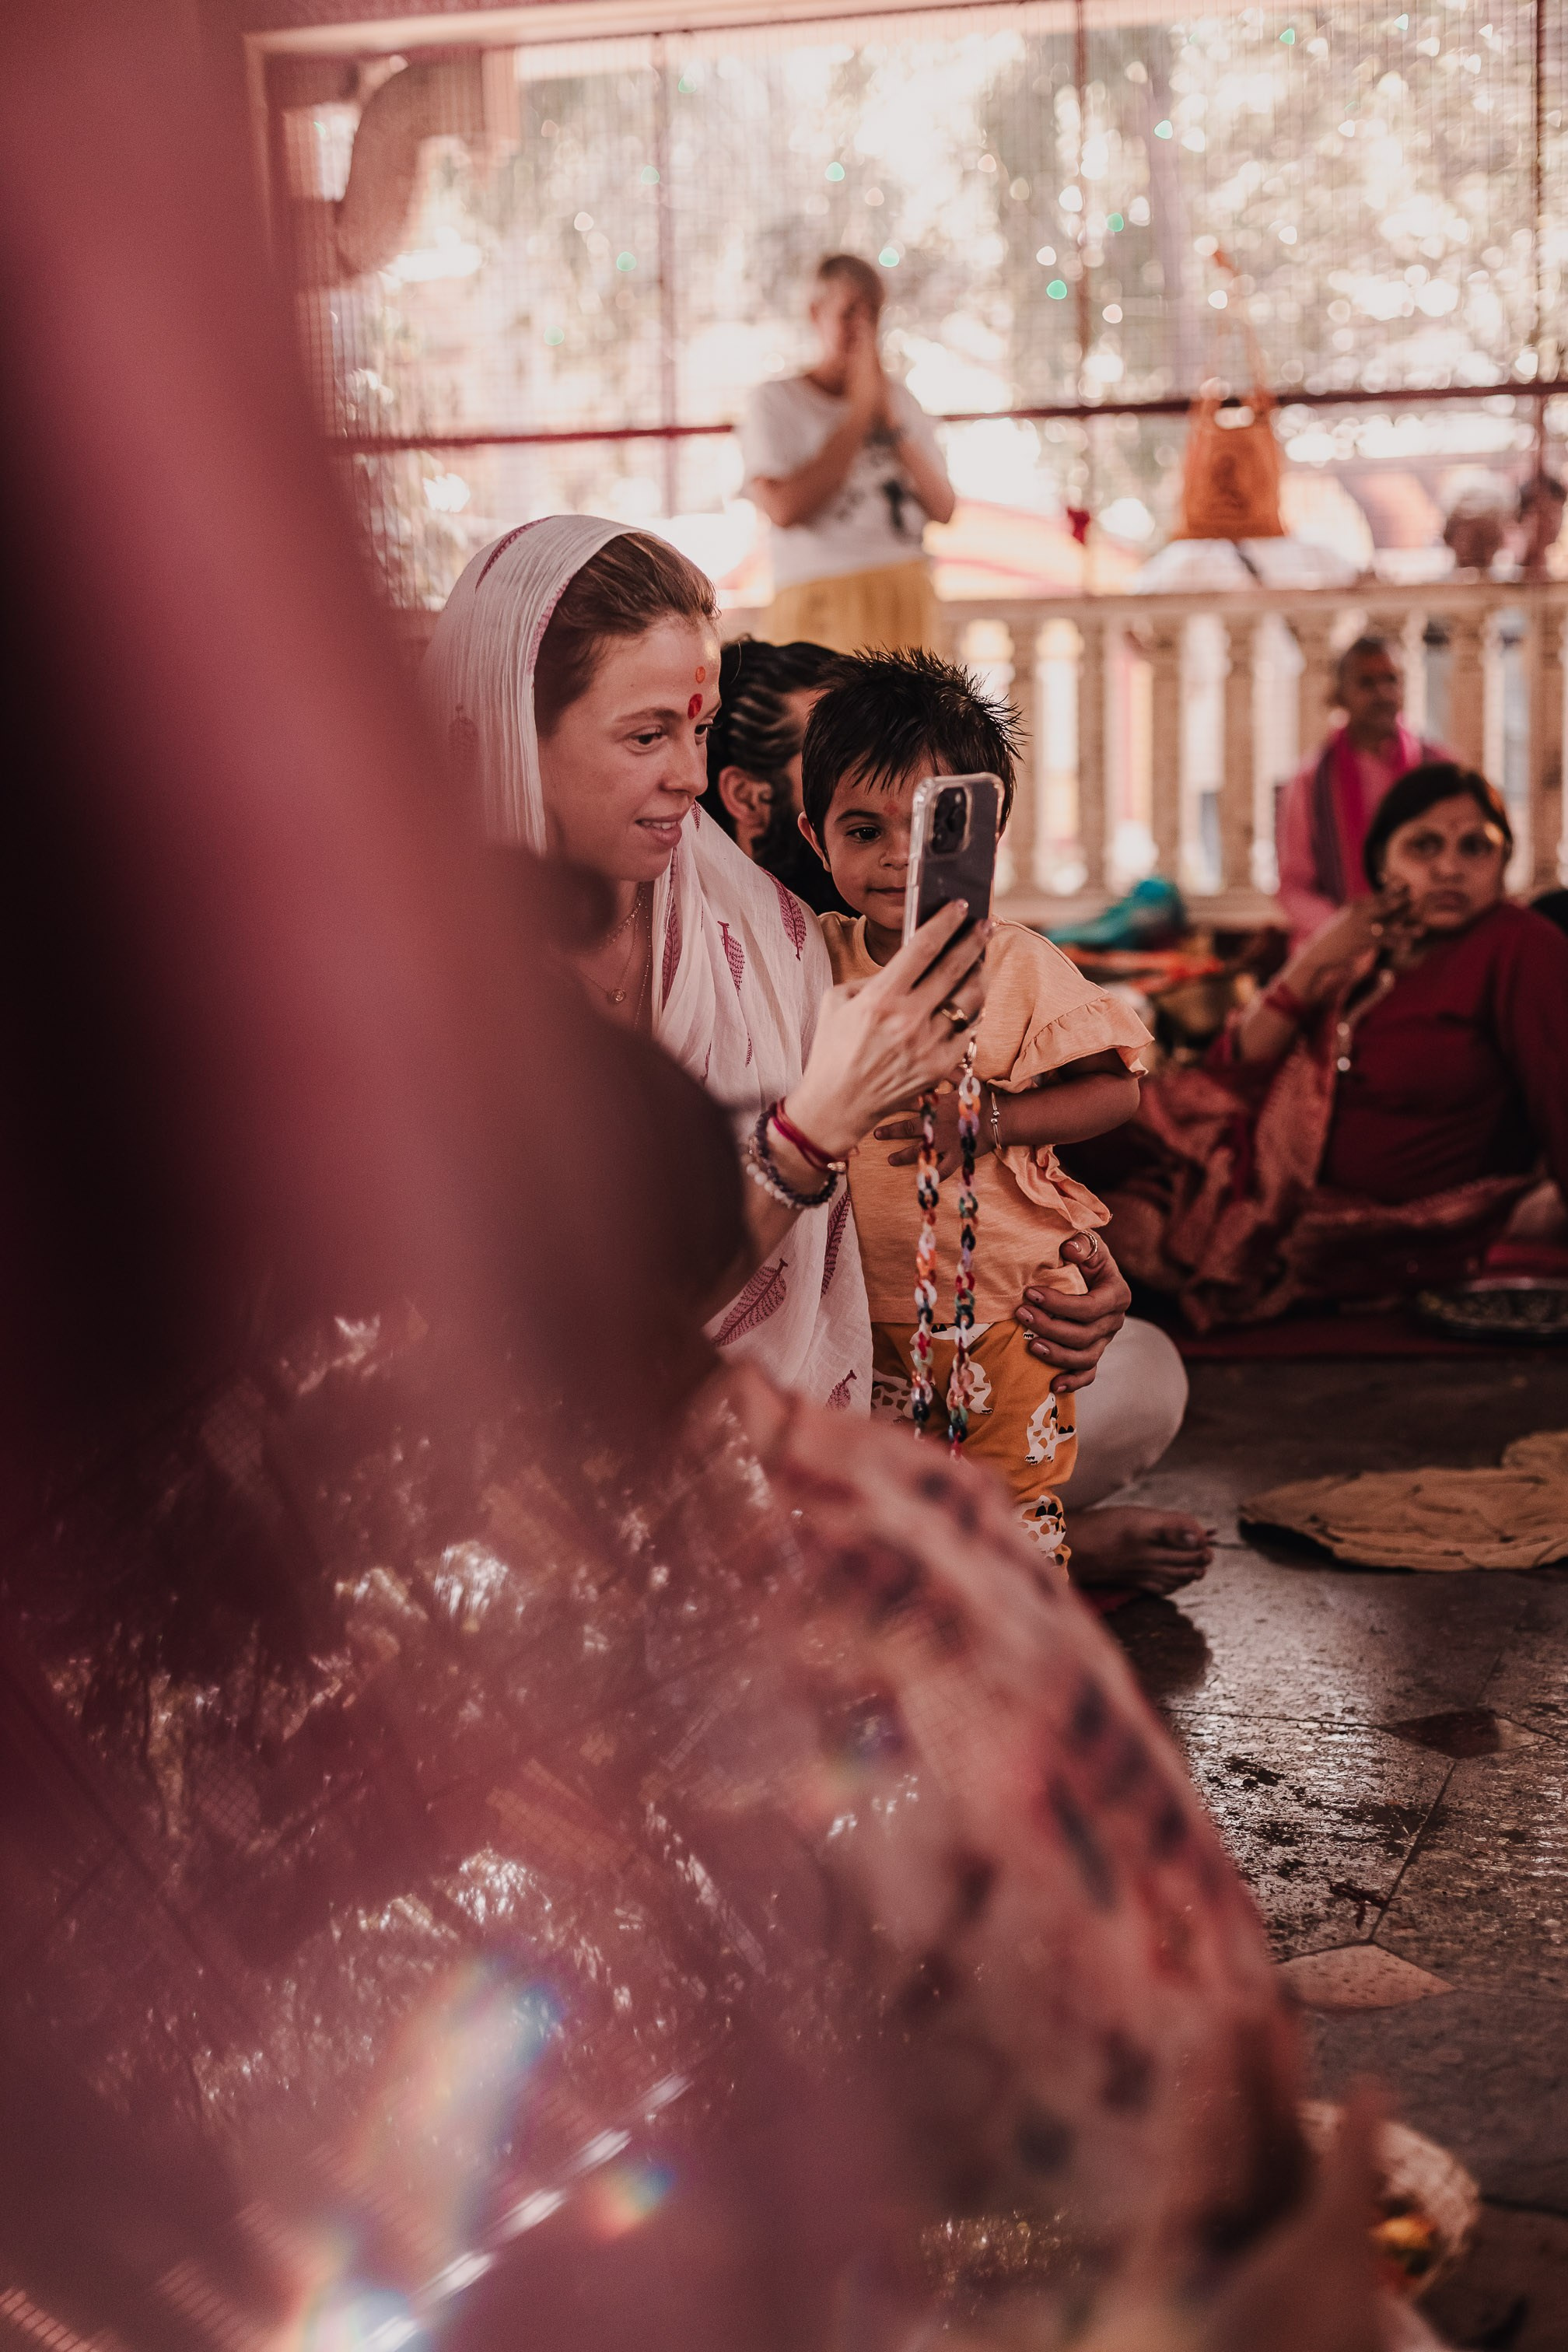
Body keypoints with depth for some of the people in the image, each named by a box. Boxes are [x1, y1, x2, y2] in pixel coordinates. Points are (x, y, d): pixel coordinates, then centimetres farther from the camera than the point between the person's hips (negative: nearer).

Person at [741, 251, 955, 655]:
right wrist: (859, 413, -7)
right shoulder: (775, 401, 3)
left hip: (907, 604, 4)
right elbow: (784, 508, -15)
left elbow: (943, 508, 8)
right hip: (823, 605, -4)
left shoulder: (900, 398, 17)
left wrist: (892, 421, -2)